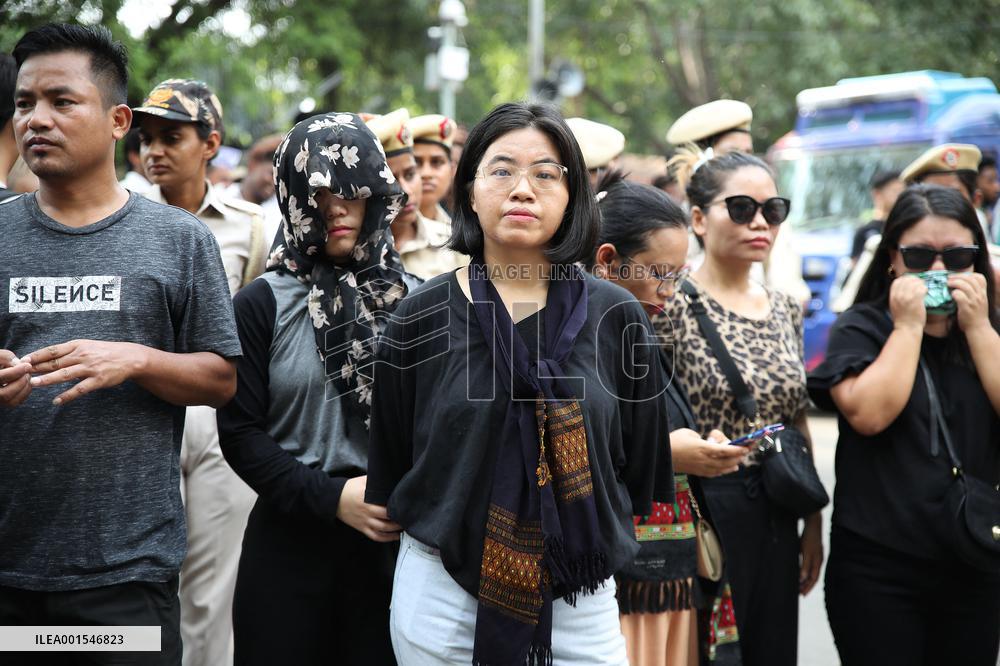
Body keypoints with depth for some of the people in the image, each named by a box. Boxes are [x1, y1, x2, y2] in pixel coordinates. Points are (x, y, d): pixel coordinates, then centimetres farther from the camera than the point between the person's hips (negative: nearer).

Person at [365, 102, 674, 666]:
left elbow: (644, 468, 7)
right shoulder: (422, 317, -1)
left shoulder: (616, 316, 0)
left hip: (581, 600, 1)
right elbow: (389, 464, 7)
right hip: (441, 597, 0)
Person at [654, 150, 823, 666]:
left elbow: (799, 424, 16)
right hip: (703, 510, -6)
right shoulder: (673, 305, -11)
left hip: (777, 520, 7)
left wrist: (813, 524, 15)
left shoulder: (785, 309, 10)